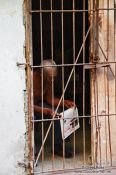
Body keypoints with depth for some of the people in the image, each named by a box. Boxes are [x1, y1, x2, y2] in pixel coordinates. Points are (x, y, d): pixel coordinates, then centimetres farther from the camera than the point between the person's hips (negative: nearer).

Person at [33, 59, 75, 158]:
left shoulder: (49, 79, -12)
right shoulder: (33, 78, -33)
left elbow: (49, 98, -3)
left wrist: (64, 102, -19)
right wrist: (46, 111, -46)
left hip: (37, 103, 7)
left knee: (57, 113, -12)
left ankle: (58, 147, 0)